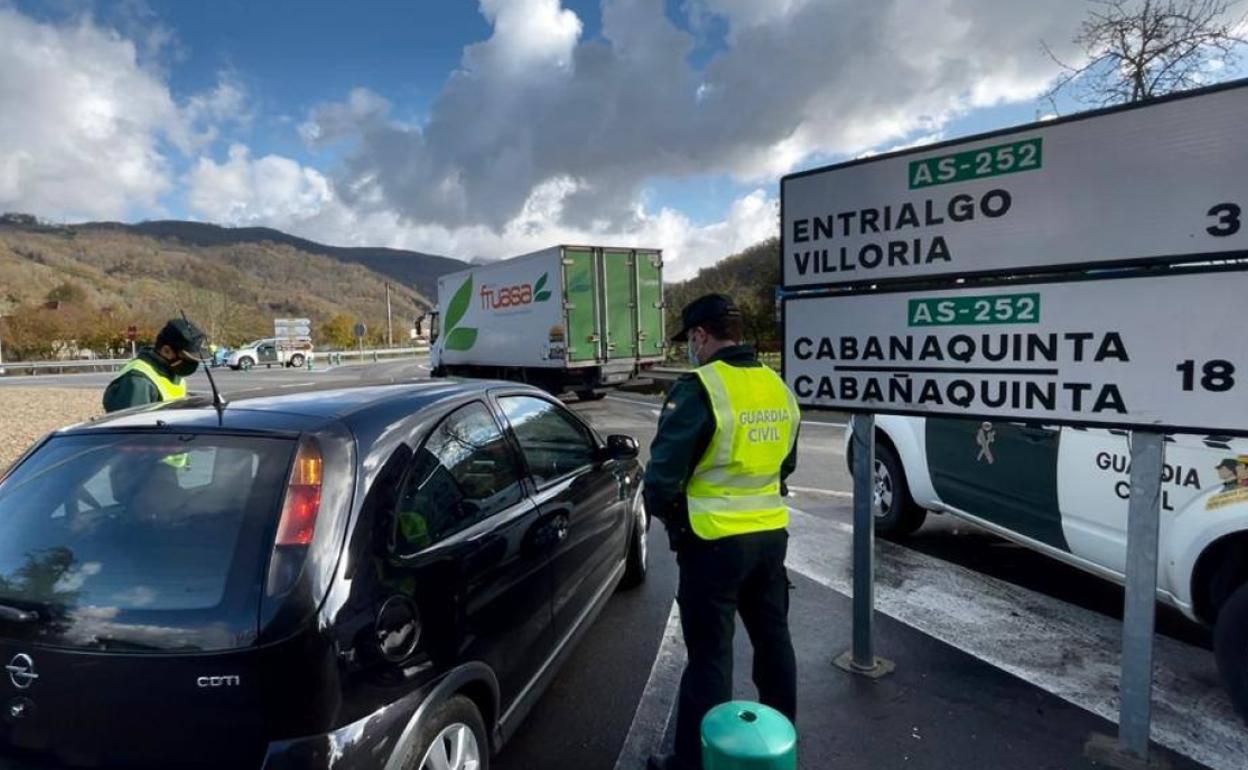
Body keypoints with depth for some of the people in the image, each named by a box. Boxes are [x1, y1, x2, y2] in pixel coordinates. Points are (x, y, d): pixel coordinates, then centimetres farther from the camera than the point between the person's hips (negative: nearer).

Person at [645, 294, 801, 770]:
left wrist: (665, 513, 2)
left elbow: (664, 473, -17)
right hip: (771, 534, 7)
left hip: (715, 541, -7)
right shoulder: (778, 387, 5)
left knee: (710, 655, 4)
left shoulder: (700, 389, -18)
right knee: (772, 638, 21)